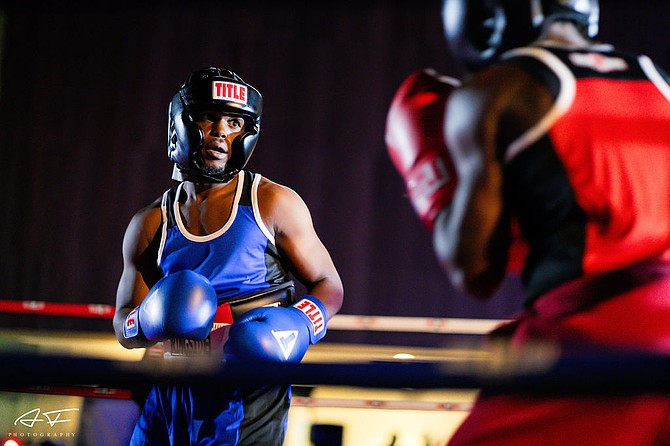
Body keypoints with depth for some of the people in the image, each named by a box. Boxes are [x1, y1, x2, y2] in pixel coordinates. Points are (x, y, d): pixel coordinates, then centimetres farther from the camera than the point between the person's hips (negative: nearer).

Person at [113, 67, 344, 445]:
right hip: (173, 394, 3)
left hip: (250, 396, -3)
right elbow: (124, 326, 13)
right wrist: (150, 322, -11)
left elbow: (328, 287, 3)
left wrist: (296, 328, -18)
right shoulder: (150, 225, 7)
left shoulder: (274, 204, -2)